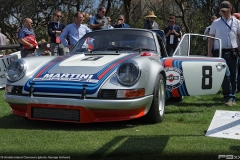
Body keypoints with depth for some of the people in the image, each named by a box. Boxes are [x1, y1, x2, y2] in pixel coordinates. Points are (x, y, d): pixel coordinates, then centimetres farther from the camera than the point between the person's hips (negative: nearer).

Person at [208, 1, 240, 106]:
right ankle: (228, 97, -5)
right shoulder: (216, 23, 7)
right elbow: (211, 38, 9)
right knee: (226, 74, -15)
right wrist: (209, 52, 2)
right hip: (221, 53, -2)